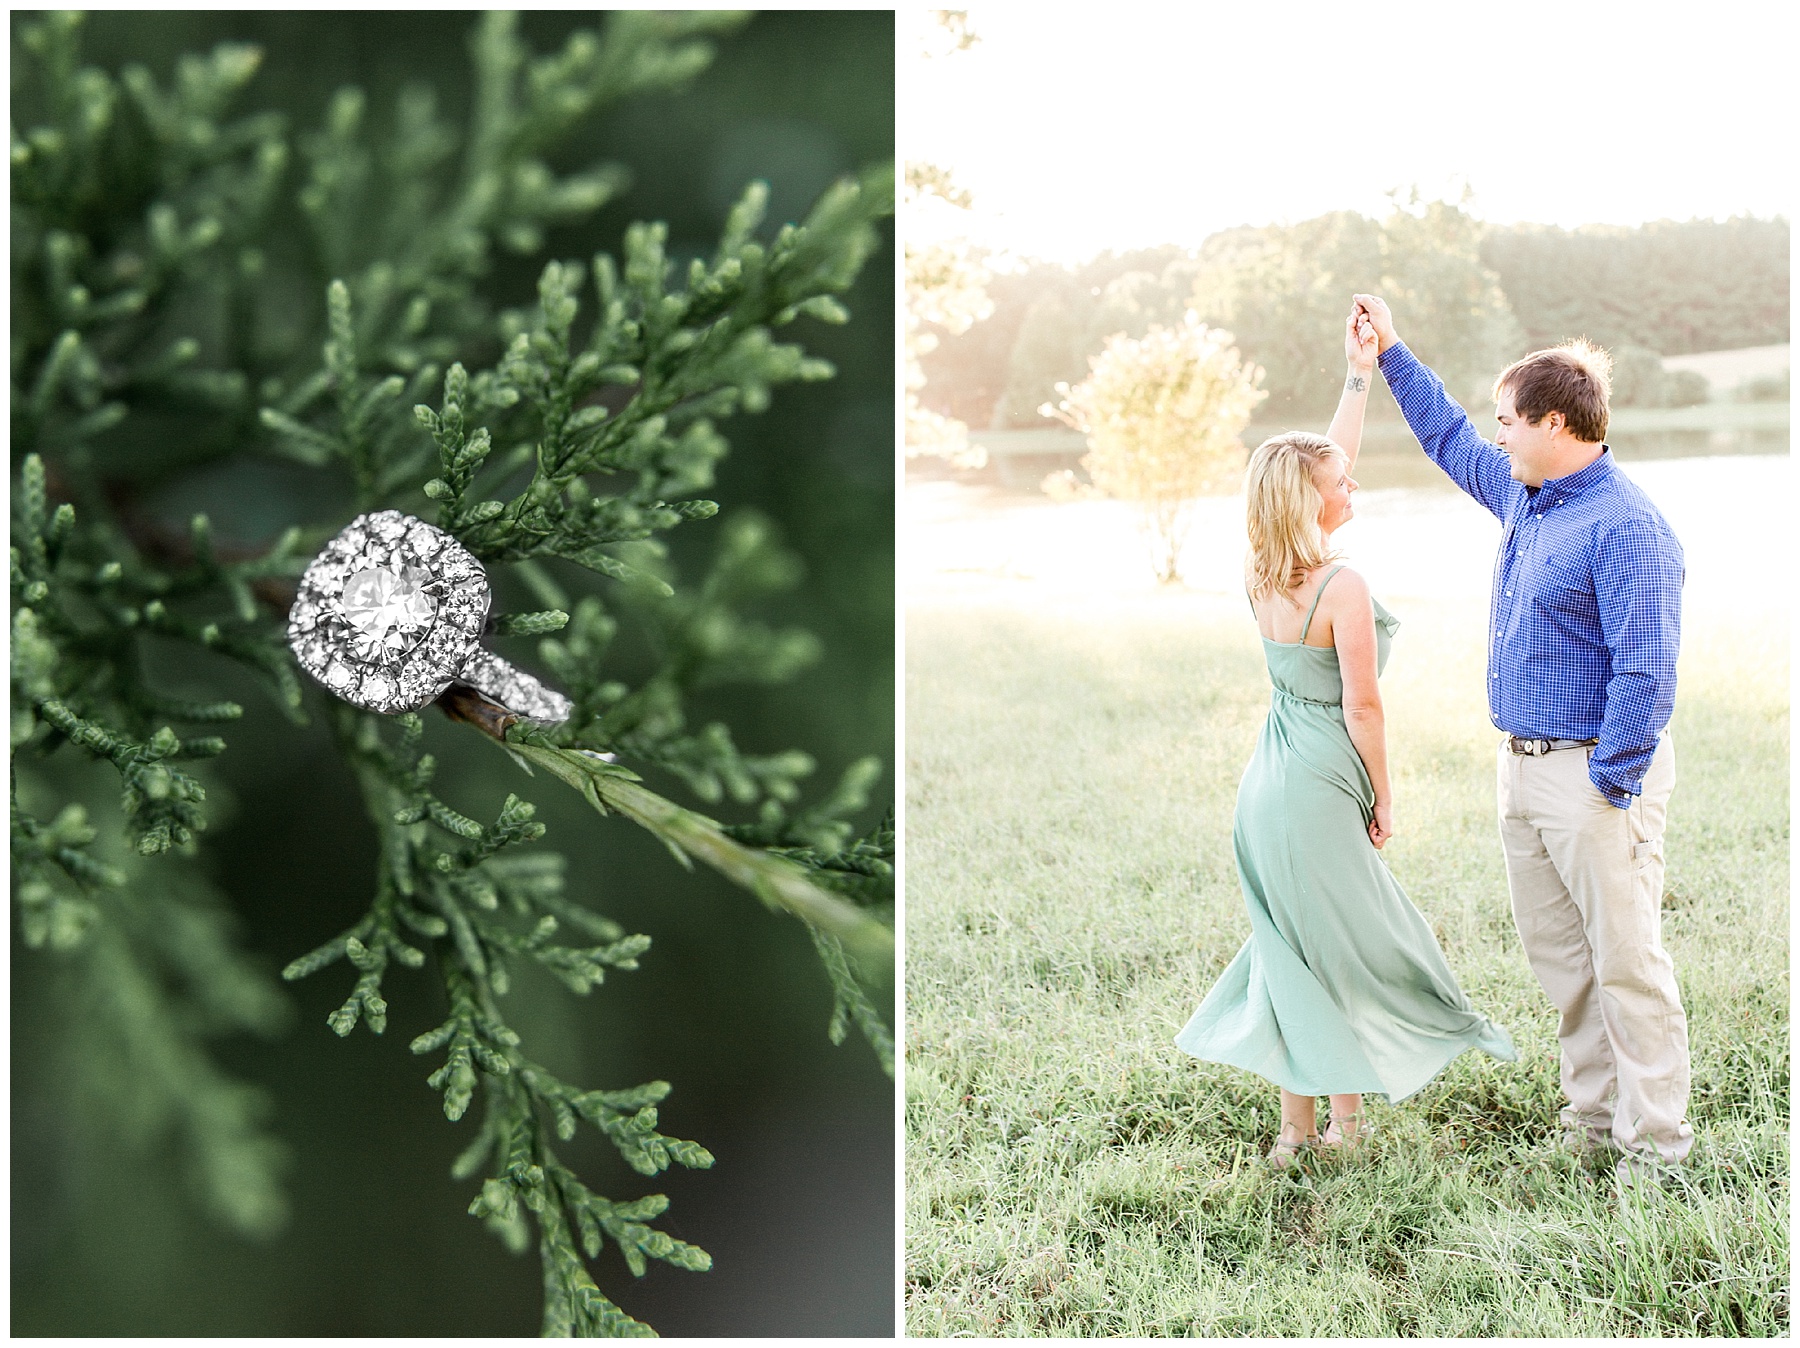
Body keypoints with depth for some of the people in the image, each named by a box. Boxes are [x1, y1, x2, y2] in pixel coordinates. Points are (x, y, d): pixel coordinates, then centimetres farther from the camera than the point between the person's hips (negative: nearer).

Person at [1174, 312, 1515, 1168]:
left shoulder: (1259, 574, 4)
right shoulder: (1341, 588, -18)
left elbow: (1330, 464, 17)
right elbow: (1361, 707, -14)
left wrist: (1360, 377, 21)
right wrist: (1383, 799, -1)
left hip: (1268, 781, 8)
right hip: (1321, 785, -8)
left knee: (1292, 951, 14)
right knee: (1348, 950, 7)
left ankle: (1297, 1124, 21)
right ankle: (1345, 1120, 16)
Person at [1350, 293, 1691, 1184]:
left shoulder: (1625, 527, -18)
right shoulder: (1524, 496, 11)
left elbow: (1645, 669, -21)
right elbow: (1449, 438, 30)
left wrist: (1612, 787, -21)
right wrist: (1390, 353, 30)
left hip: (1594, 773, -9)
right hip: (1523, 767, 9)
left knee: (1626, 959, -3)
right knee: (1556, 954, 14)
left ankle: (1655, 1137, 6)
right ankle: (1594, 1112, 26)